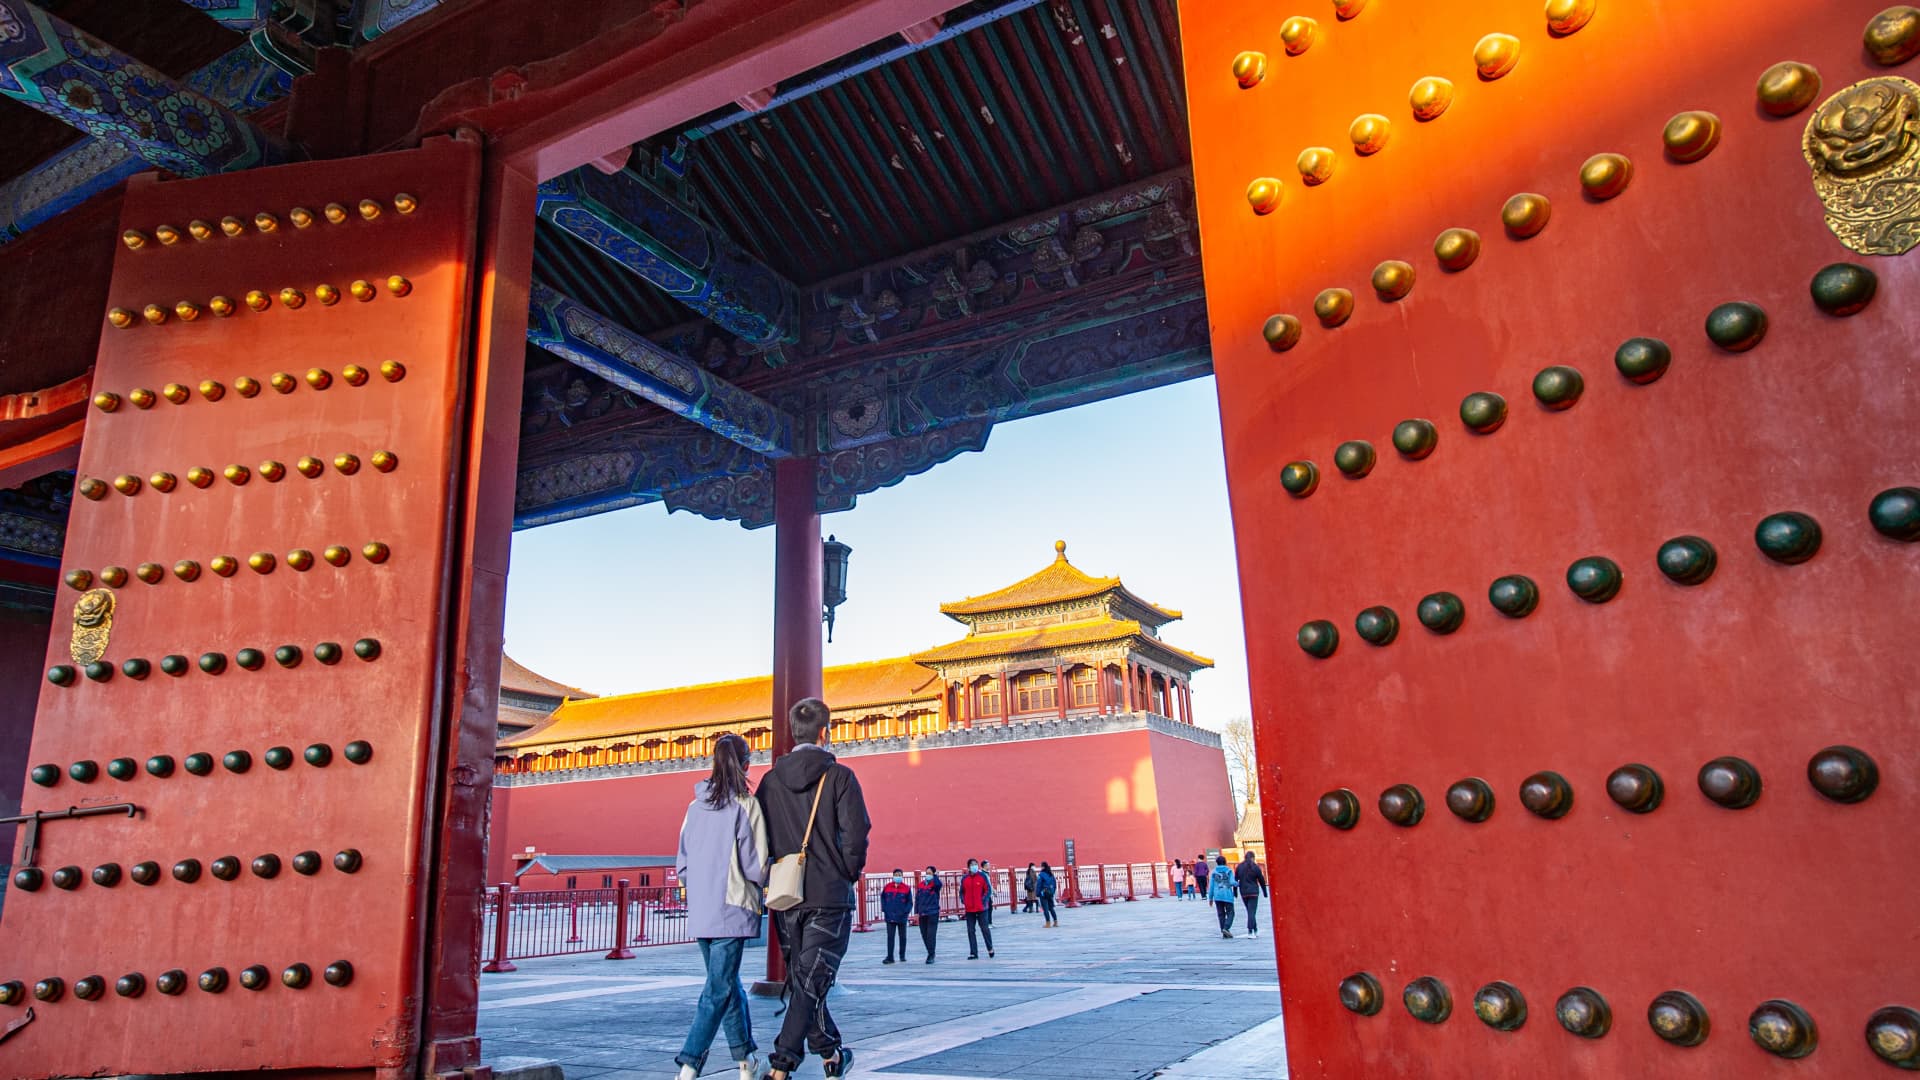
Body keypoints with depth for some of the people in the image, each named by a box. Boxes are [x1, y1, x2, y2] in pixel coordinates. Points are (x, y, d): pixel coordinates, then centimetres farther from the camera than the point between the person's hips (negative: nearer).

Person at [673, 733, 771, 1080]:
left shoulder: (695, 807, 7)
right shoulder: (745, 805, -11)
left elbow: (682, 864, 11)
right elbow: (756, 866, -11)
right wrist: (763, 878, 9)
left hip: (700, 914, 7)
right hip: (731, 911, -6)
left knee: (728, 985, 17)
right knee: (719, 990, -2)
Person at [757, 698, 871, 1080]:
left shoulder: (770, 780, 5)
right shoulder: (839, 776, -8)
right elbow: (855, 834, -14)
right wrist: (849, 875, 2)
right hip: (830, 896, -4)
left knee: (801, 979, 17)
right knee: (811, 982, -2)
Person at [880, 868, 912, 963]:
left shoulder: (906, 888, -3)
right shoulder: (888, 887, 2)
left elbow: (910, 902, 0)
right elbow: (882, 898, 11)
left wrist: (905, 911, -13)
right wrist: (884, 909, 0)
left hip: (902, 917, 0)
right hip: (890, 917, 1)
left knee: (902, 937, 11)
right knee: (890, 937, -2)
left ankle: (902, 956, 23)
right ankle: (890, 957, 0)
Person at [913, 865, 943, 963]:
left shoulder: (934, 884, -2)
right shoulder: (920, 885, 9)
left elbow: (938, 884, -29)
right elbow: (917, 899, 11)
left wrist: (936, 875, -12)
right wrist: (916, 913, 6)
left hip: (933, 913, -5)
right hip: (922, 914, 5)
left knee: (931, 935, -8)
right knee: (924, 935, 9)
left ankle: (931, 956, -2)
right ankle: (931, 953, 24)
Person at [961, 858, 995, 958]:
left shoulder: (982, 876, -2)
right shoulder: (964, 879, 5)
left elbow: (988, 890, -2)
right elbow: (962, 892, 13)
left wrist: (984, 900, -13)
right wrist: (963, 902, -1)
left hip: (981, 908, -3)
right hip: (969, 909, 3)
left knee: (985, 928, 3)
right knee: (971, 931, 4)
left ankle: (990, 948, 20)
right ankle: (973, 953, 9)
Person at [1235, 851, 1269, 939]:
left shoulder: (1239, 867, 5)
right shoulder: (1255, 867, -5)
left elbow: (1235, 880, 6)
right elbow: (1262, 880, 0)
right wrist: (1265, 892, 10)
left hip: (1243, 893, 4)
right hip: (1253, 892, -4)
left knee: (1250, 911, 16)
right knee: (1252, 912, -5)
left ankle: (1255, 930, 22)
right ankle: (1250, 932, -12)